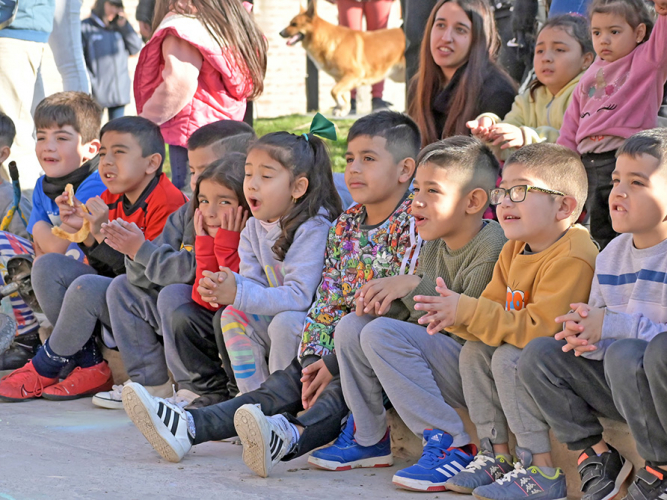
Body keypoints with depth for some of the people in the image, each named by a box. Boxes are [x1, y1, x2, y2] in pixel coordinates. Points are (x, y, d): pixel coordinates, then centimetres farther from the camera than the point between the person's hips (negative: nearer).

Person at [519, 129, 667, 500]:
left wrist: (613, 326, -27)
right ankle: (598, 456, 3)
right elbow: (599, 329, 12)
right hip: (622, 388, 8)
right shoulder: (611, 256, 8)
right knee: (539, 354, -1)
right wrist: (586, 337, -13)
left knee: (625, 354, -36)